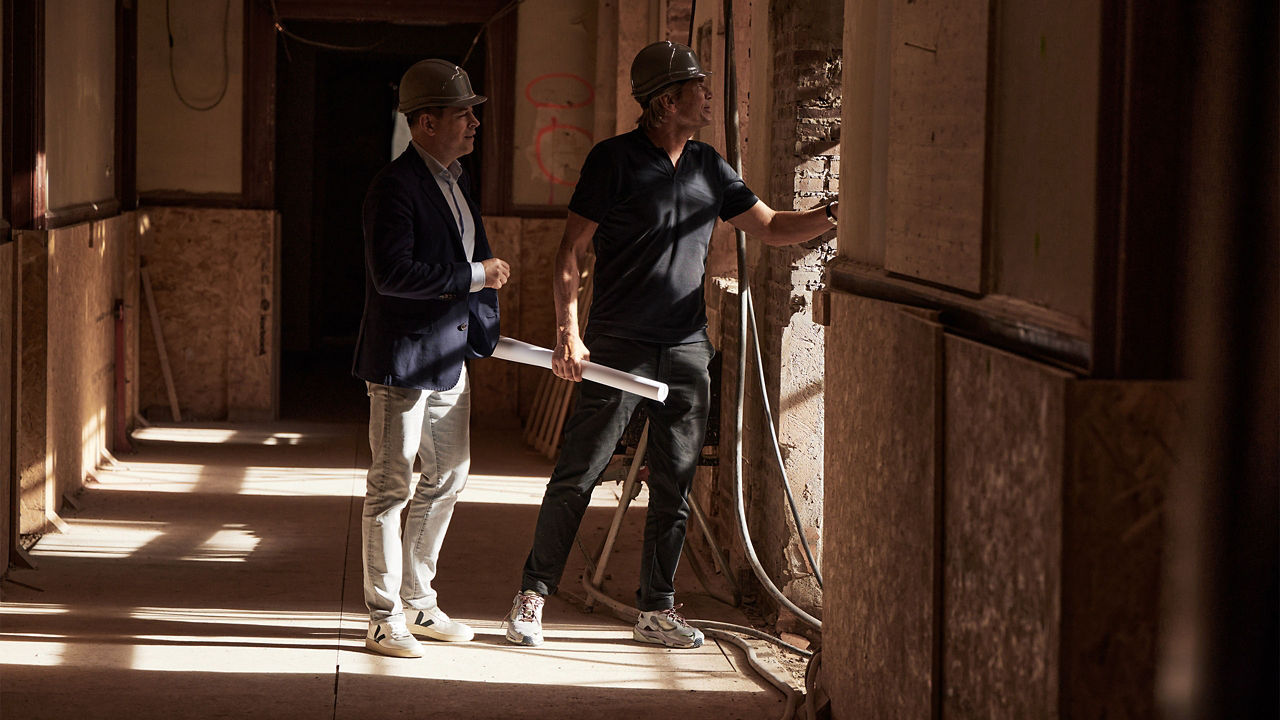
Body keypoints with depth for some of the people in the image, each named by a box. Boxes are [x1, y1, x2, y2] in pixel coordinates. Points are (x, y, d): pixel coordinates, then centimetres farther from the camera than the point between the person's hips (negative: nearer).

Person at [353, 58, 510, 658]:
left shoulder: (455, 182, 13)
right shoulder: (395, 186, -16)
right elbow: (392, 272, -26)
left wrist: (483, 327, 13)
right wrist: (474, 276, -21)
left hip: (449, 357, 10)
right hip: (401, 360, -10)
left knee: (448, 477, 16)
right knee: (390, 487, -2)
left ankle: (418, 602, 29)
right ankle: (384, 618, 7)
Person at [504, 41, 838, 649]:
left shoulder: (710, 169, 11)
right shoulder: (615, 160, -5)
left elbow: (772, 227, 18)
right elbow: (571, 250, -6)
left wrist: (834, 215, 1)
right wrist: (568, 332, -15)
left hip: (687, 349, 5)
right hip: (619, 346, -5)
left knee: (675, 485, 7)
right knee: (577, 474, -4)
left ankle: (657, 609, 16)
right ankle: (532, 597, 7)